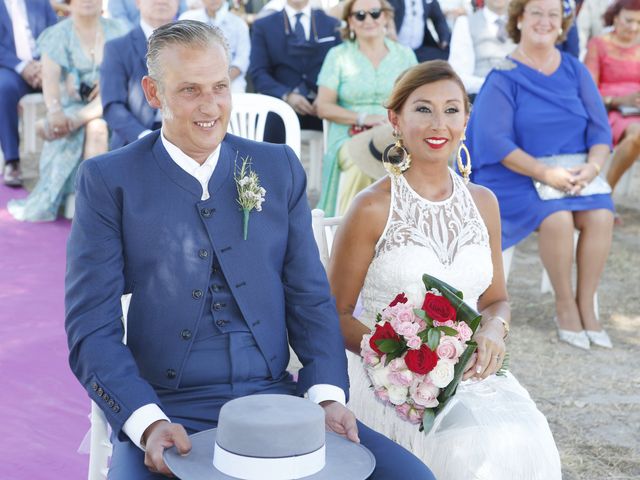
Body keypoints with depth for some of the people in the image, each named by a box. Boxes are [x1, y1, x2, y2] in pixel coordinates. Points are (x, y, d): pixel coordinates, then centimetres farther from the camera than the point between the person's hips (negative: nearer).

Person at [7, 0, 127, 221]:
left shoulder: (115, 30, 6)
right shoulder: (58, 35, -1)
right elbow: (50, 75, -16)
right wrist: (54, 110, -36)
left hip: (108, 102, 1)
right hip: (71, 103, -1)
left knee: (96, 127, -32)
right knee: (96, 129, -33)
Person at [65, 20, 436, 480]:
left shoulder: (279, 168, 11)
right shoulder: (109, 180, 1)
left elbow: (310, 297, 10)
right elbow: (92, 328, -4)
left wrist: (327, 394, -6)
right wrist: (149, 423, -19)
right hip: (167, 411, -3)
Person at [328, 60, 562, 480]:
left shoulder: (483, 203, 8)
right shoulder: (373, 209, -6)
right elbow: (336, 315, -1)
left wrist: (493, 330, -5)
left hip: (470, 372, 4)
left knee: (524, 441, -27)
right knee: (470, 445, -31)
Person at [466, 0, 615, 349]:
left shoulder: (575, 72, 8)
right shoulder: (503, 79, -4)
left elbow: (600, 129, 5)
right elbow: (495, 142, -12)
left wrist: (593, 166, -16)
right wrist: (545, 173, -22)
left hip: (576, 171, 4)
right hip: (519, 174, -4)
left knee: (600, 215, -25)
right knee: (556, 218, -31)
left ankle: (586, 305, -11)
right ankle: (564, 304, -10)